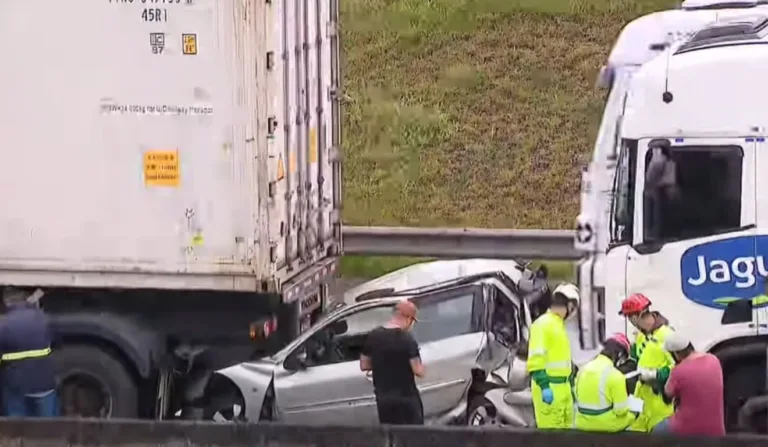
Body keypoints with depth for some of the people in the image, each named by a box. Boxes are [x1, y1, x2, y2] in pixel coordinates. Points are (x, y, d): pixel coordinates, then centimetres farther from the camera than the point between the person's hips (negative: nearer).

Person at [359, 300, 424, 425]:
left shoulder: (373, 337, 0)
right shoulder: (407, 340, -17)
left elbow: (364, 365, 8)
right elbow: (419, 371, -16)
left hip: (383, 398, 5)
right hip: (406, 397, -5)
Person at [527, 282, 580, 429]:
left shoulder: (559, 324, 17)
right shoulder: (543, 324, -13)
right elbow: (536, 359, -20)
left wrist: (569, 384, 25)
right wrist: (544, 386, -26)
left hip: (562, 386, 10)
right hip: (549, 388, -10)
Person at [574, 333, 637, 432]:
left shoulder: (582, 369, 1)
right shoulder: (615, 375, -19)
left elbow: (578, 398, 9)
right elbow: (621, 410, -17)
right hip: (607, 425, -6)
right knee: (634, 414, 23)